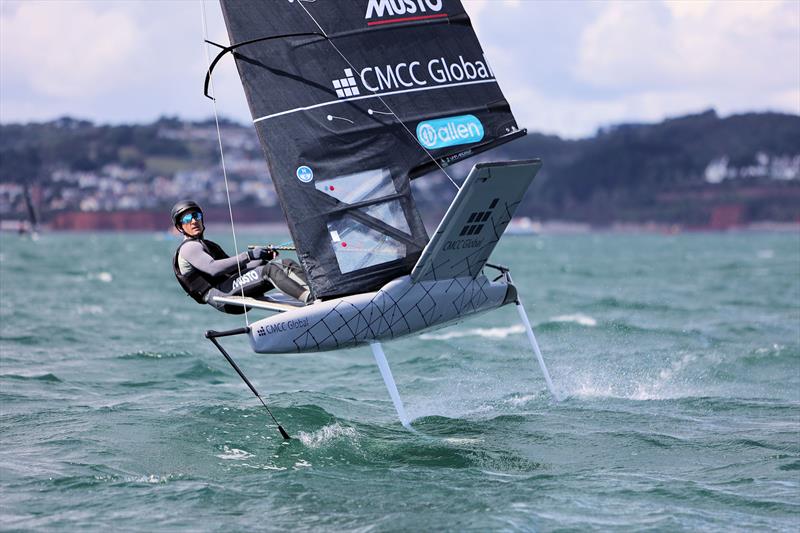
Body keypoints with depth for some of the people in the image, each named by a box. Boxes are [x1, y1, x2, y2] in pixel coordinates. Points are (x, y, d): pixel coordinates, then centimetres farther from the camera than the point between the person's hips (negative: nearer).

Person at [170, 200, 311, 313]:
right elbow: (213, 268, -19)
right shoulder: (188, 248, 0)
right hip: (221, 296, -9)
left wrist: (264, 256, 10)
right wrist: (248, 255, -21)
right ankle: (310, 299, -45)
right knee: (268, 270, -29)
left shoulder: (210, 246, 32)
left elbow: (234, 268, 26)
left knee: (287, 264, -6)